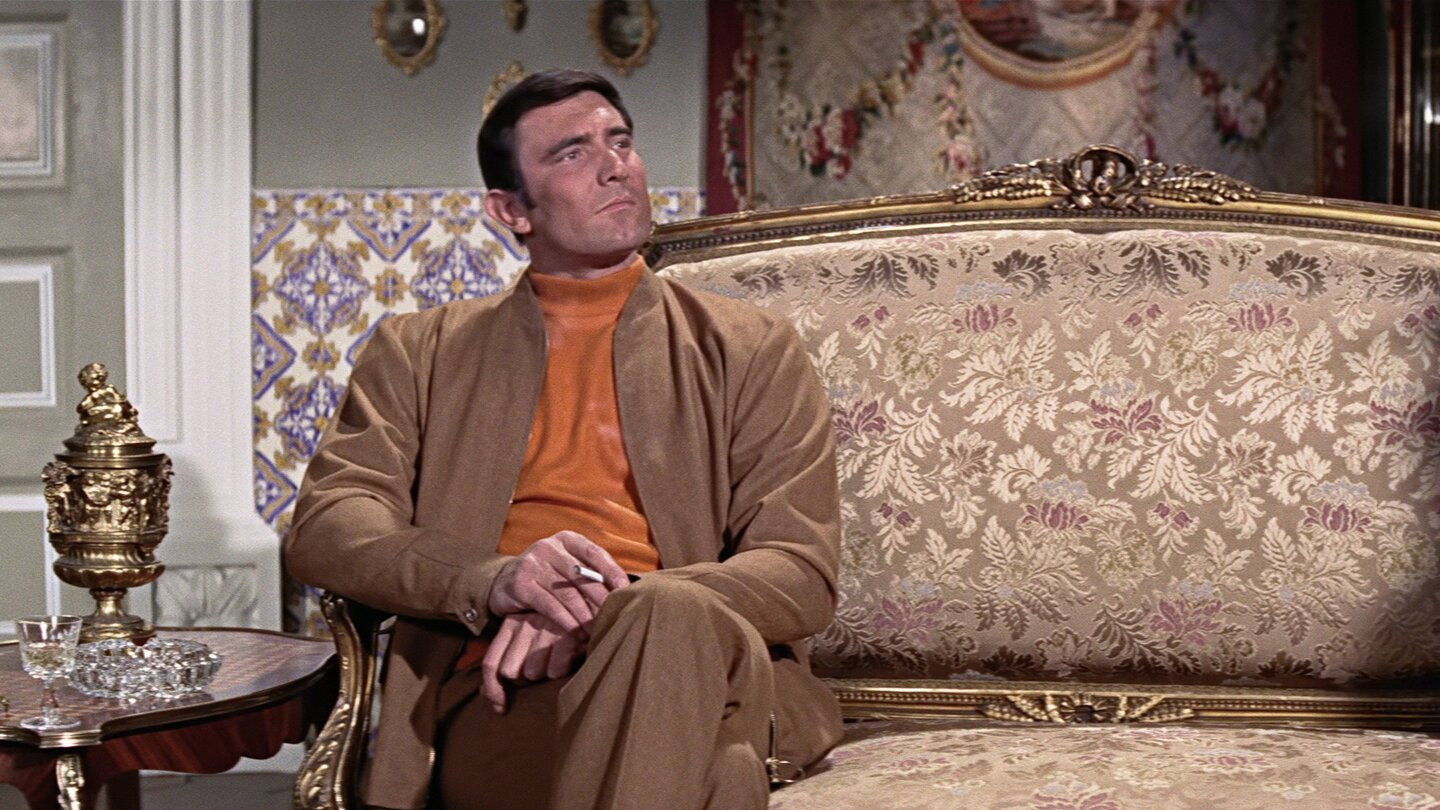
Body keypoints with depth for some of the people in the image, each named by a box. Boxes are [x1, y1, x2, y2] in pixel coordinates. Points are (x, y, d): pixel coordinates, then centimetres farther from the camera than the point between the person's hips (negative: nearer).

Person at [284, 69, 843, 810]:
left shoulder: (752, 351, 18)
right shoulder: (419, 353, 21)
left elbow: (803, 572, 6)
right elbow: (323, 527, 6)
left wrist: (608, 609, -13)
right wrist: (494, 581, -16)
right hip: (501, 699, -2)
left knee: (669, 612, -38)